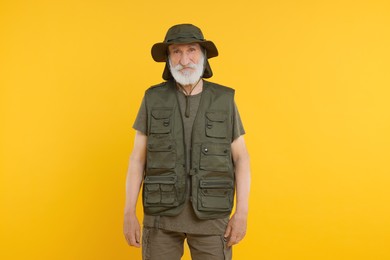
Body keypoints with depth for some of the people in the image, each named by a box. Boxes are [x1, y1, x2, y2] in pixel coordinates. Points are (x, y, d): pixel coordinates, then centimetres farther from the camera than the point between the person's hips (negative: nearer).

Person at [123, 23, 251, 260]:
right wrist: (129, 213, -3)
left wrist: (242, 212, -6)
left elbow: (241, 158, 2)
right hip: (163, 210, 0)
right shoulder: (154, 99, 0)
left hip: (209, 213, 0)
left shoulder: (224, 100, 0)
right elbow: (137, 158, 1)